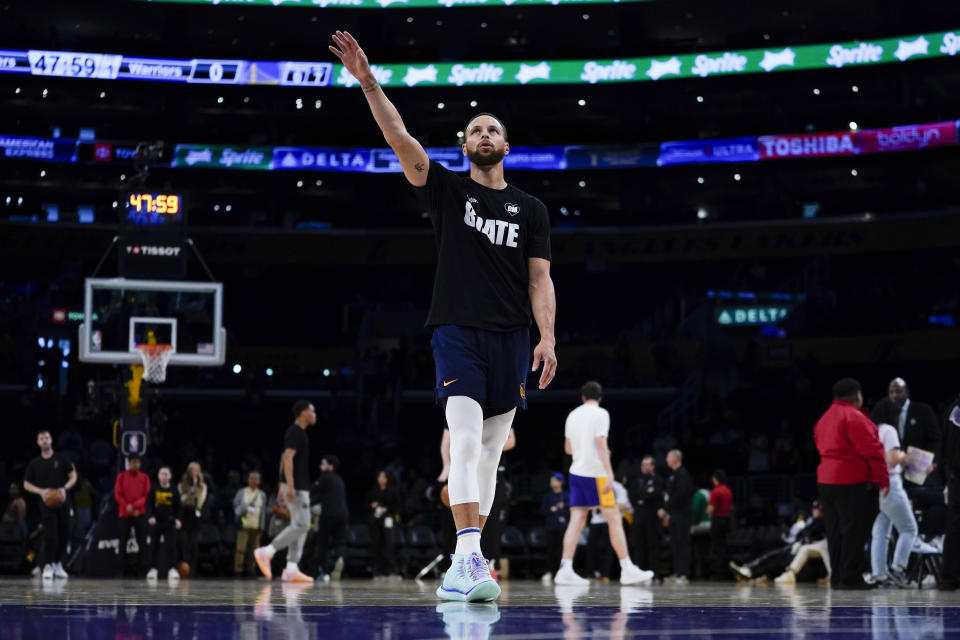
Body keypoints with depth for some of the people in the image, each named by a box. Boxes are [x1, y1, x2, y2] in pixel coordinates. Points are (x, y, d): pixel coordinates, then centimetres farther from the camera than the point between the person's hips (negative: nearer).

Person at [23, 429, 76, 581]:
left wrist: (65, 488, -14)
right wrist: (41, 491, -10)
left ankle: (58, 564, 19)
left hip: (62, 501, 2)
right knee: (50, 534, -13)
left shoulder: (61, 459, 5)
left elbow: (73, 476, 5)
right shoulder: (35, 463, 6)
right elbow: (26, 484, 8)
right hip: (46, 502, -2)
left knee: (64, 534, 4)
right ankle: (48, 566, -6)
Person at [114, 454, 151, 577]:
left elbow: (146, 495, 1)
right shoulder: (121, 476, 6)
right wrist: (127, 507, -12)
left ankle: (142, 569, -2)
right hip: (125, 514, -1)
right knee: (123, 541, 1)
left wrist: (135, 506, -13)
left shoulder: (144, 477, 8)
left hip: (140, 513, 1)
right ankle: (122, 570, 6)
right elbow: (117, 494, 0)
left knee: (142, 542, -3)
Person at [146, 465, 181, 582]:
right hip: (156, 522, 0)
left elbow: (178, 507, 7)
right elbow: (149, 505, 1)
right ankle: (153, 568, 13)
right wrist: (150, 516, -14)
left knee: (171, 545, -8)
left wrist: (177, 519, -5)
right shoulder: (154, 490, 3)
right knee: (155, 545, 4)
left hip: (170, 522, 0)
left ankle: (172, 569, -6)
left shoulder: (174, 491, 4)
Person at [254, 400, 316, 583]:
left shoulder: (297, 432, 19)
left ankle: (291, 569, 2)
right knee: (301, 524, -13)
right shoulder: (296, 432, -11)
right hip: (296, 487, -10)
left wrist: (282, 486, 23)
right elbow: (288, 458, -20)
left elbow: (284, 458, 22)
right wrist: (290, 486, -26)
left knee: (300, 526, 6)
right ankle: (267, 552, -12)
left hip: (299, 487, 10)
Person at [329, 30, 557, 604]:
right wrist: (367, 80, -15)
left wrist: (547, 339, -7)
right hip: (457, 330, -3)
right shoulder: (448, 190, 8)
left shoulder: (531, 210, 13)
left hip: (511, 336, 3)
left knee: (490, 451, 5)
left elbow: (540, 280, 7)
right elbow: (399, 137, -3)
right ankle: (469, 556, -29)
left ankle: (465, 563, 12)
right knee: (466, 438, -19)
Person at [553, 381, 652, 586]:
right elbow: (601, 444, -15)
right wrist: (609, 473, -19)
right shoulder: (600, 414, -6)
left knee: (577, 521, 2)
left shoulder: (573, 415, 14)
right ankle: (627, 569, -4)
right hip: (595, 474, -6)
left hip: (576, 472, 6)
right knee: (614, 519, -2)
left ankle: (565, 570, -7)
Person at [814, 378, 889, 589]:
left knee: (836, 530, 12)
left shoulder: (825, 419, 15)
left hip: (825, 482, 9)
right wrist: (882, 479, -11)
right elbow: (872, 450, -16)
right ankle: (850, 577, -5)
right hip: (854, 484, -9)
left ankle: (838, 575, 16)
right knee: (854, 531, -5)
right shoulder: (854, 417, -14)